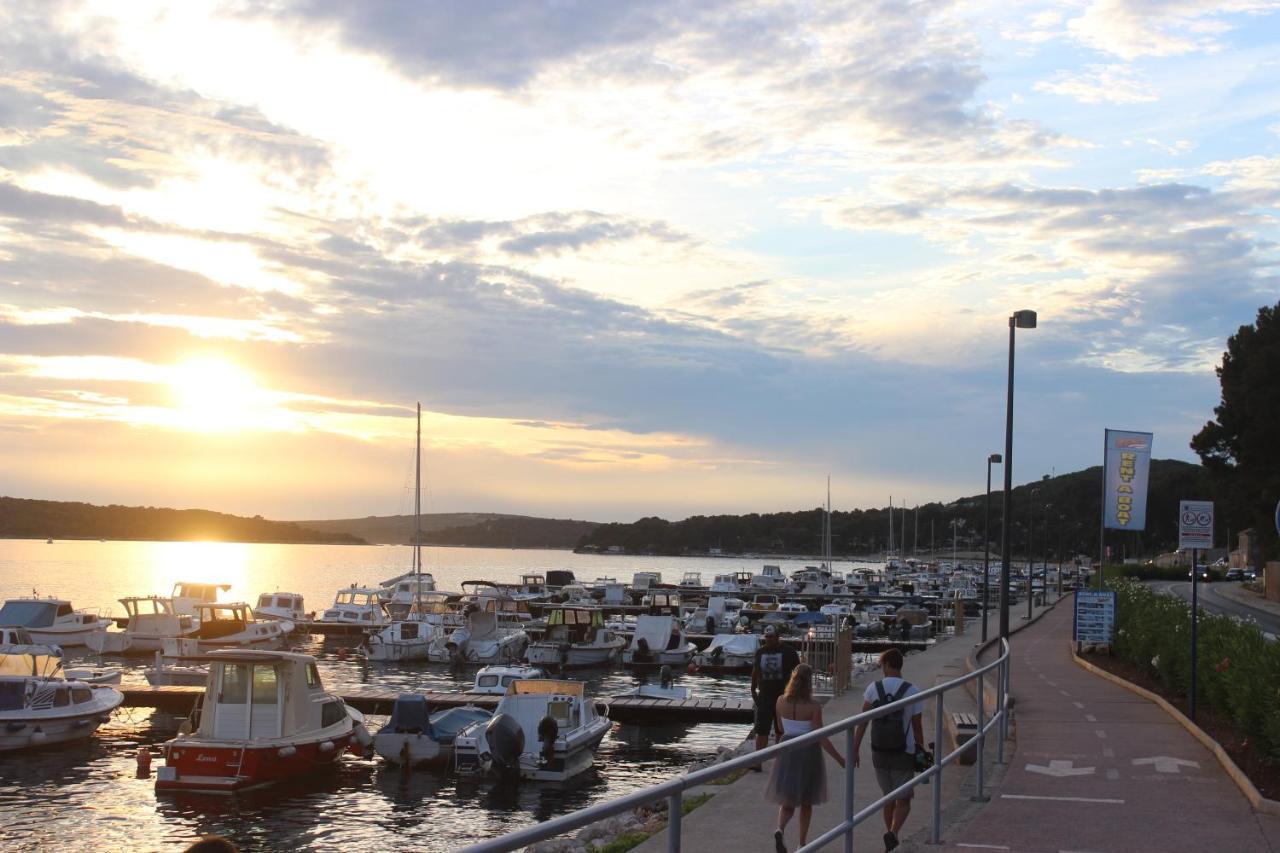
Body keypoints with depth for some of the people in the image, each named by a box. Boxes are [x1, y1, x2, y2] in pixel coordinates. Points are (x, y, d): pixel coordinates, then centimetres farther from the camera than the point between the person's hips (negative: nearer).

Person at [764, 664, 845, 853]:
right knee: (806, 802, 17)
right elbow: (821, 738, -16)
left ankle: (780, 830, -18)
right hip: (808, 752, -2)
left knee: (787, 801, 10)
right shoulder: (813, 707, -17)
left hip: (787, 749, 2)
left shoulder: (781, 701, -6)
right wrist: (839, 758, -7)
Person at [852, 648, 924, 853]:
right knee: (903, 801, 6)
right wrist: (922, 752, 9)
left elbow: (862, 722, -10)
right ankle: (893, 833, -19)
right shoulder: (912, 691, -9)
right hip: (904, 755, -2)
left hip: (879, 754, 2)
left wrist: (855, 749, -8)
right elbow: (917, 726, -3)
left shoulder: (873, 688, -6)